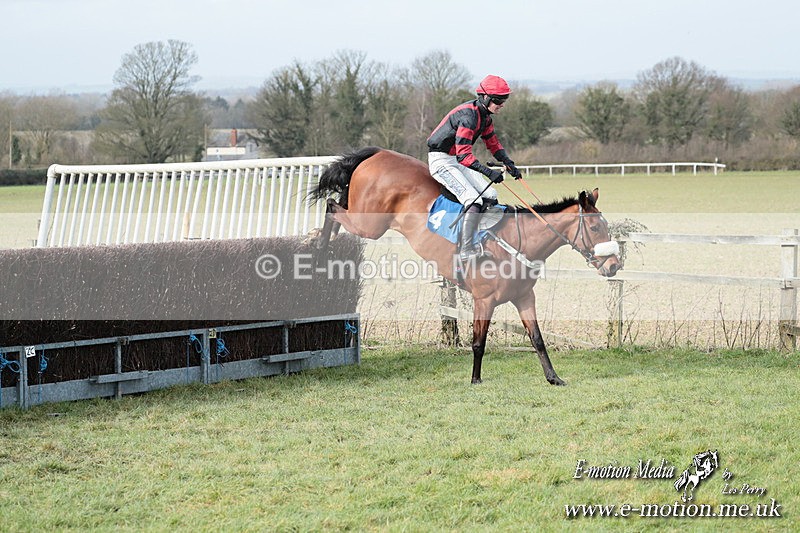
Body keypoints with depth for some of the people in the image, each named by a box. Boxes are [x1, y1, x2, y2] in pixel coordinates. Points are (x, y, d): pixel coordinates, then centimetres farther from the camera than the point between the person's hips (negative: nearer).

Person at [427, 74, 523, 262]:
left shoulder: (484, 115, 5)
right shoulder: (468, 116, -25)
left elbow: (493, 144, 19)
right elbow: (463, 155, -32)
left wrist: (509, 164, 5)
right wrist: (489, 172, -39)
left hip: (458, 161, 10)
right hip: (441, 161, -10)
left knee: (490, 197, 1)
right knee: (474, 200, -24)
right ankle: (466, 250, -25)